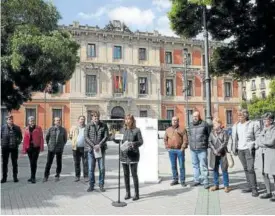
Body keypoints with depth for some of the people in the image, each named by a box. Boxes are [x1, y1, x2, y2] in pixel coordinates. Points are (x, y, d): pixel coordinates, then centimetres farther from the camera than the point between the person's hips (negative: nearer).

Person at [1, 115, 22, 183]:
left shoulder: (17, 128, 0)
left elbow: (20, 137, 9)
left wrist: (18, 142, -3)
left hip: (14, 147, 0)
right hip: (5, 147, 0)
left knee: (14, 163, 8)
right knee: (4, 163, 8)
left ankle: (15, 177, 17)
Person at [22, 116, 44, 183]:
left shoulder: (38, 128, 0)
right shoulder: (26, 129, 8)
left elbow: (41, 138, -2)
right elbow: (24, 139, 7)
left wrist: (41, 147, -9)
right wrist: (24, 149, 4)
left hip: (36, 147, -3)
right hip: (29, 147, 3)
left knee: (34, 162, -6)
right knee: (31, 162, 12)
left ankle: (33, 177, 0)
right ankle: (33, 176, 24)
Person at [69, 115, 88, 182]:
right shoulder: (74, 128, 8)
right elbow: (70, 136, 17)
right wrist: (75, 141, 8)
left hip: (84, 148, -2)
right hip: (76, 148, 2)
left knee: (85, 163, 0)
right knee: (76, 163, 8)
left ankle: (86, 176, 8)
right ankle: (77, 176, 17)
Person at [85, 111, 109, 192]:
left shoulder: (104, 126, 4)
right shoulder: (88, 126, 2)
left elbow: (106, 136, -2)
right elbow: (86, 137, -5)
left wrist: (99, 145, -15)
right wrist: (93, 146, -14)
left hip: (101, 149, 1)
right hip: (91, 149, 0)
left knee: (102, 168, 4)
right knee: (91, 169, 3)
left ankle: (101, 185, 17)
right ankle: (91, 185, 17)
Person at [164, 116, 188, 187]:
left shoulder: (182, 129, -1)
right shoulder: (168, 130, 12)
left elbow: (185, 139, -6)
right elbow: (165, 139, 14)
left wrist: (182, 148, -12)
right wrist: (167, 147, 5)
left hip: (179, 150, -4)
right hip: (171, 150, 4)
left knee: (181, 166, 1)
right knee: (173, 166, 10)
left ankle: (182, 181, 9)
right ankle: (175, 179, 21)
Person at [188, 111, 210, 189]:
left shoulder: (204, 124, -4)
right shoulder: (190, 125, 11)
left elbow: (210, 134, 4)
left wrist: (207, 143, 3)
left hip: (202, 149, -5)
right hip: (193, 149, 5)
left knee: (203, 166, -5)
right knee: (195, 165, 12)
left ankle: (205, 182, 1)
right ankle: (196, 180, 23)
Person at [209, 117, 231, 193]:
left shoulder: (224, 132, -2)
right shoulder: (212, 133, 9)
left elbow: (225, 142, -9)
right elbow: (210, 142, 3)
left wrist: (218, 150, -14)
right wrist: (214, 150, -10)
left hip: (222, 154, -4)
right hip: (214, 154, 4)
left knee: (224, 170, 0)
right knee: (215, 169, 9)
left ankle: (226, 186, 9)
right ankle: (216, 185, 20)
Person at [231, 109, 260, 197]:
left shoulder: (253, 124, -4)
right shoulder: (237, 125, 9)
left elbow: (257, 137, -3)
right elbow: (234, 138, 13)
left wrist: (256, 147, -11)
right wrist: (234, 148, 9)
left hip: (249, 149, -5)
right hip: (240, 150, 5)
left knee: (250, 169, -10)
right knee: (245, 169, 10)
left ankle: (254, 188, -2)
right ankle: (250, 186, 19)